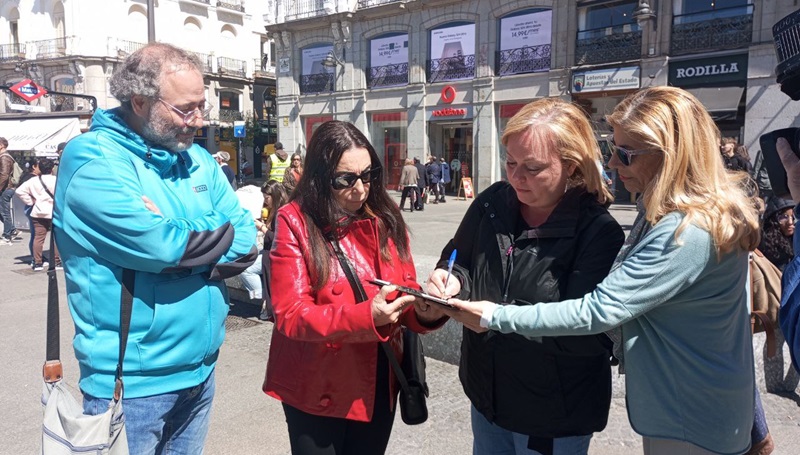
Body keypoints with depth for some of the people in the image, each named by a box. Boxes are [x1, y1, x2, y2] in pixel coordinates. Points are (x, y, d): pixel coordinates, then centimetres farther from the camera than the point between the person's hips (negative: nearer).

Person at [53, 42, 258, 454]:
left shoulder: (198, 160, 6)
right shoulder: (92, 158, -15)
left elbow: (245, 237, 1)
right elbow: (156, 245, -26)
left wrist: (181, 246, -16)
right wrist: (214, 237, -7)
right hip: (130, 381, -6)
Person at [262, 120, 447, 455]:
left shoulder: (386, 217, 0)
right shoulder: (294, 222, -13)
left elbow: (406, 291, 2)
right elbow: (290, 315, -18)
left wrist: (425, 311, -21)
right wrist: (365, 316, -32)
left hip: (380, 385, 4)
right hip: (317, 390, -4)